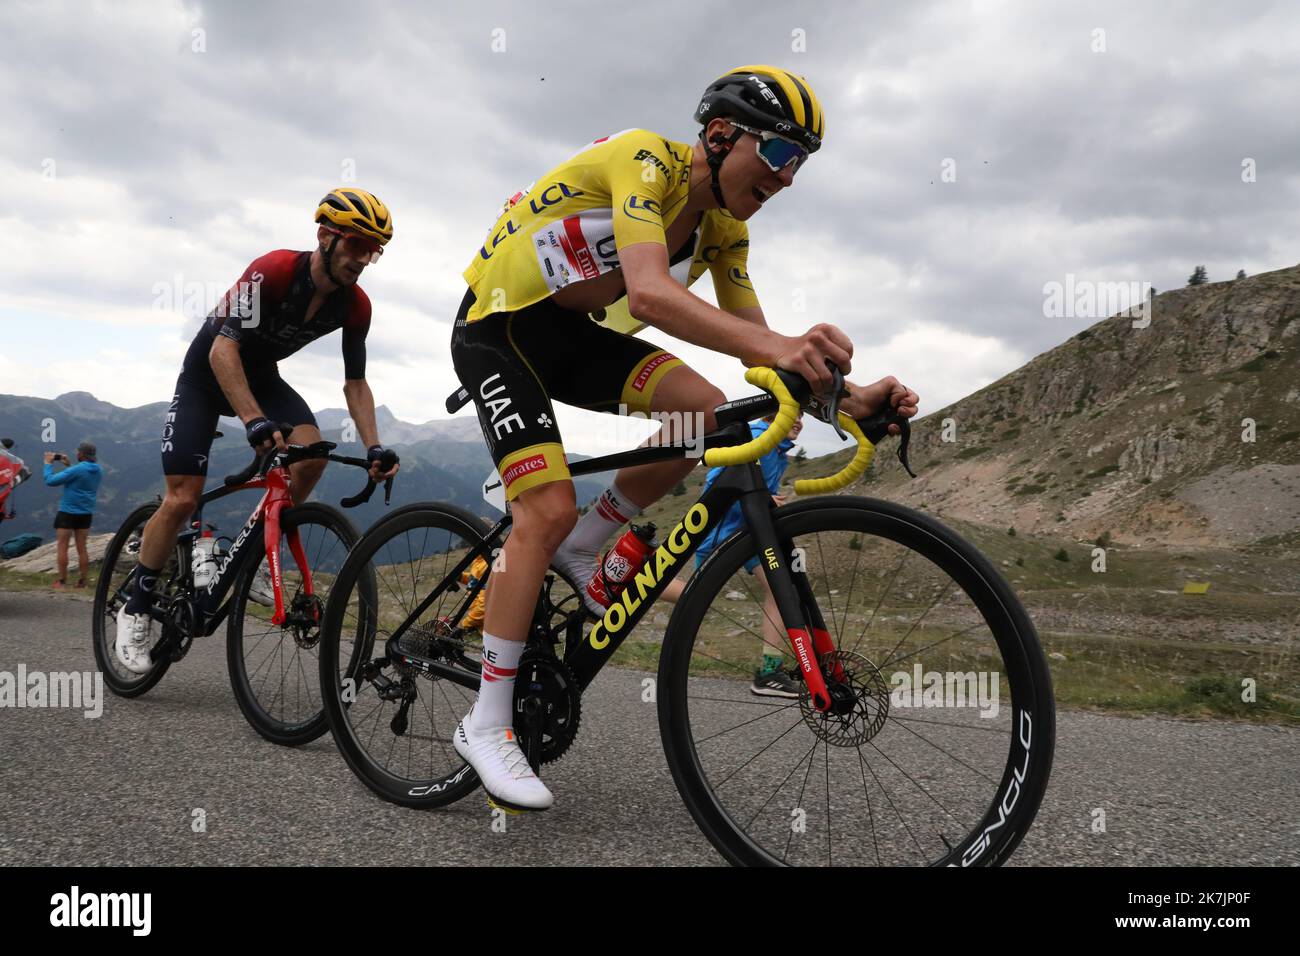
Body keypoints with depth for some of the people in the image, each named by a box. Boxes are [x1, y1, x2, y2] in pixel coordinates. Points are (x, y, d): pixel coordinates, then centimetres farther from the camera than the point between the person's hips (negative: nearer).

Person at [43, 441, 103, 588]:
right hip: (86, 514, 6)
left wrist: (48, 463, -4)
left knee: (62, 547, 4)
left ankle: (62, 581, 6)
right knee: (82, 549, 10)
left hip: (68, 513, -6)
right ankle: (82, 581, 12)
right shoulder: (98, 471, 3)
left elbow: (50, 480, -17)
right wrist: (68, 465, 17)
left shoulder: (76, 470, -20)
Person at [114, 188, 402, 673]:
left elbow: (355, 383, -7)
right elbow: (223, 349, -37)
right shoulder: (273, 270, -32)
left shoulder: (355, 306, -15)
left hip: (261, 376, 5)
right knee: (183, 499, -11)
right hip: (208, 370, -5)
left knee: (313, 453, -24)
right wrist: (255, 422, -49)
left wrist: (374, 447, -20)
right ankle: (136, 607, 9)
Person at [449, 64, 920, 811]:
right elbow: (649, 291, -41)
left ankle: (582, 546, 4)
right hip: (499, 327, -7)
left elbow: (755, 354, -5)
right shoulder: (646, 159, -24)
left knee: (707, 409, -15)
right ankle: (486, 723, -7)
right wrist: (776, 343, -54)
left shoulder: (725, 228, -1)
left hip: (572, 333, 7)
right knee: (549, 507, -20)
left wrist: (848, 397, -22)